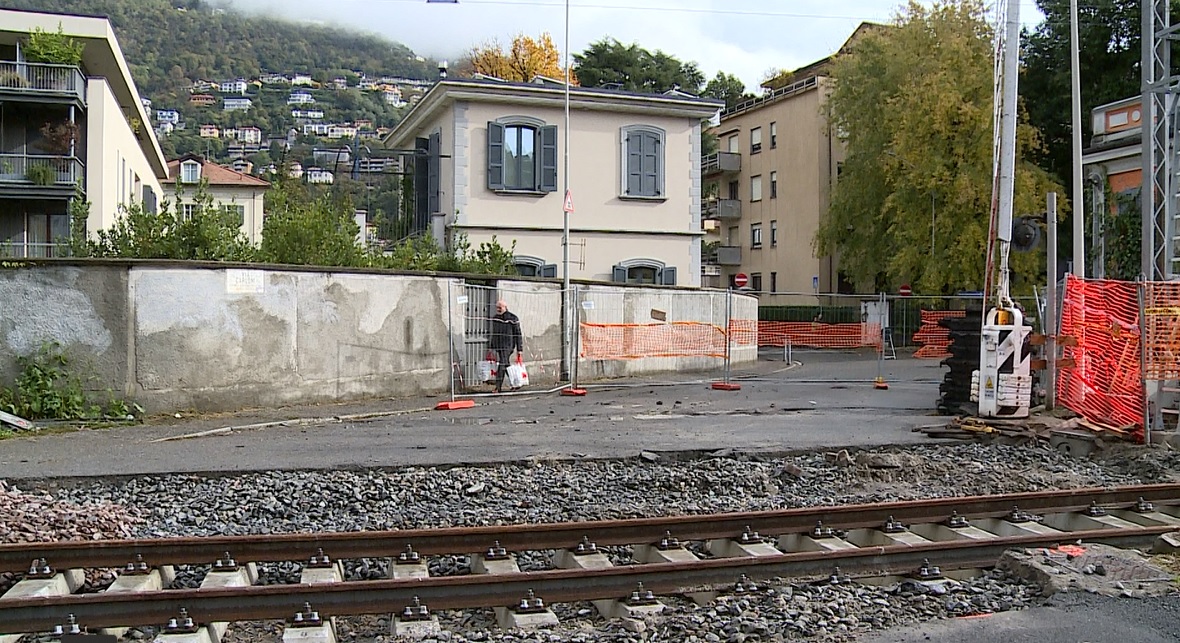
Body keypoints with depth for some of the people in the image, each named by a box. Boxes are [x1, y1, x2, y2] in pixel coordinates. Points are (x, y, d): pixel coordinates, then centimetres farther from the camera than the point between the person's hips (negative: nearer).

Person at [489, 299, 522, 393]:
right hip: (498, 346, 7)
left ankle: (498, 387, -11)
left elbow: (518, 334, -6)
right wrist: (491, 346, 19)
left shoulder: (512, 318, -7)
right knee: (506, 365, 11)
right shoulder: (495, 318, 12)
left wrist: (519, 349, -8)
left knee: (502, 365, -12)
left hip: (507, 346, -7)